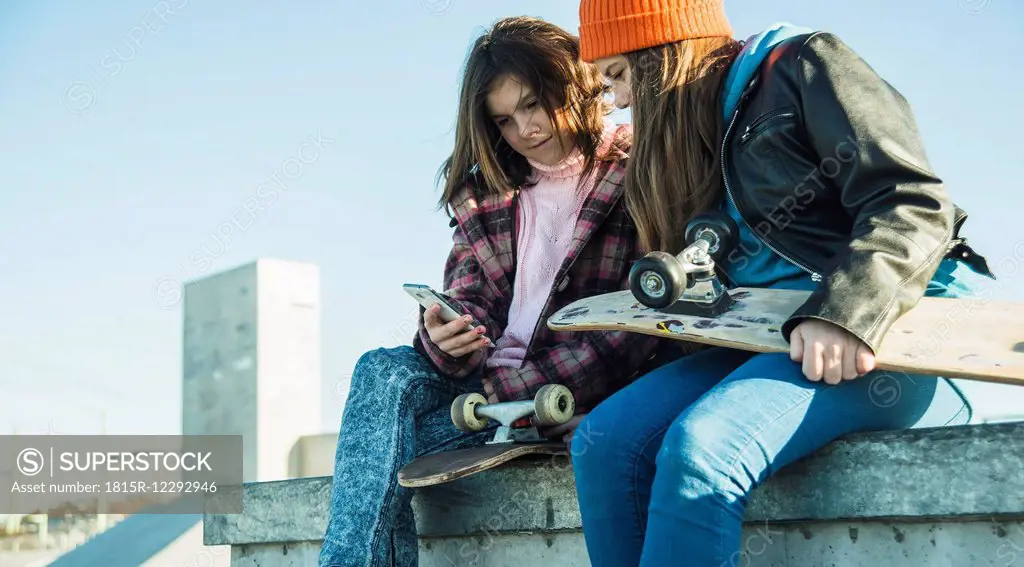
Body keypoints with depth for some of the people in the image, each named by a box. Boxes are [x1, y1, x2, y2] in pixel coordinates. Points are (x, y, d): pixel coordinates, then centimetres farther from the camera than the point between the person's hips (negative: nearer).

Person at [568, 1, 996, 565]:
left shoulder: (800, 66, 1)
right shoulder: (688, 147, 25)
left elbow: (913, 202, -11)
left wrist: (844, 313, -26)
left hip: (892, 330, -7)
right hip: (769, 337, 7)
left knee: (700, 448, -32)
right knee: (603, 442, -15)